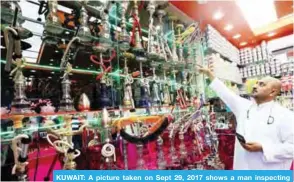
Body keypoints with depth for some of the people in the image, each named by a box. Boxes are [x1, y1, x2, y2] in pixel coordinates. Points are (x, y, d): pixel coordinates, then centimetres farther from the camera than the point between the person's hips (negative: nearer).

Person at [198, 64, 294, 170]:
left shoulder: (285, 115, -7)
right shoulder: (244, 106, 5)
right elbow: (225, 93, 9)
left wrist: (262, 148, -19)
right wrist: (209, 74, 10)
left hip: (269, 170, -3)